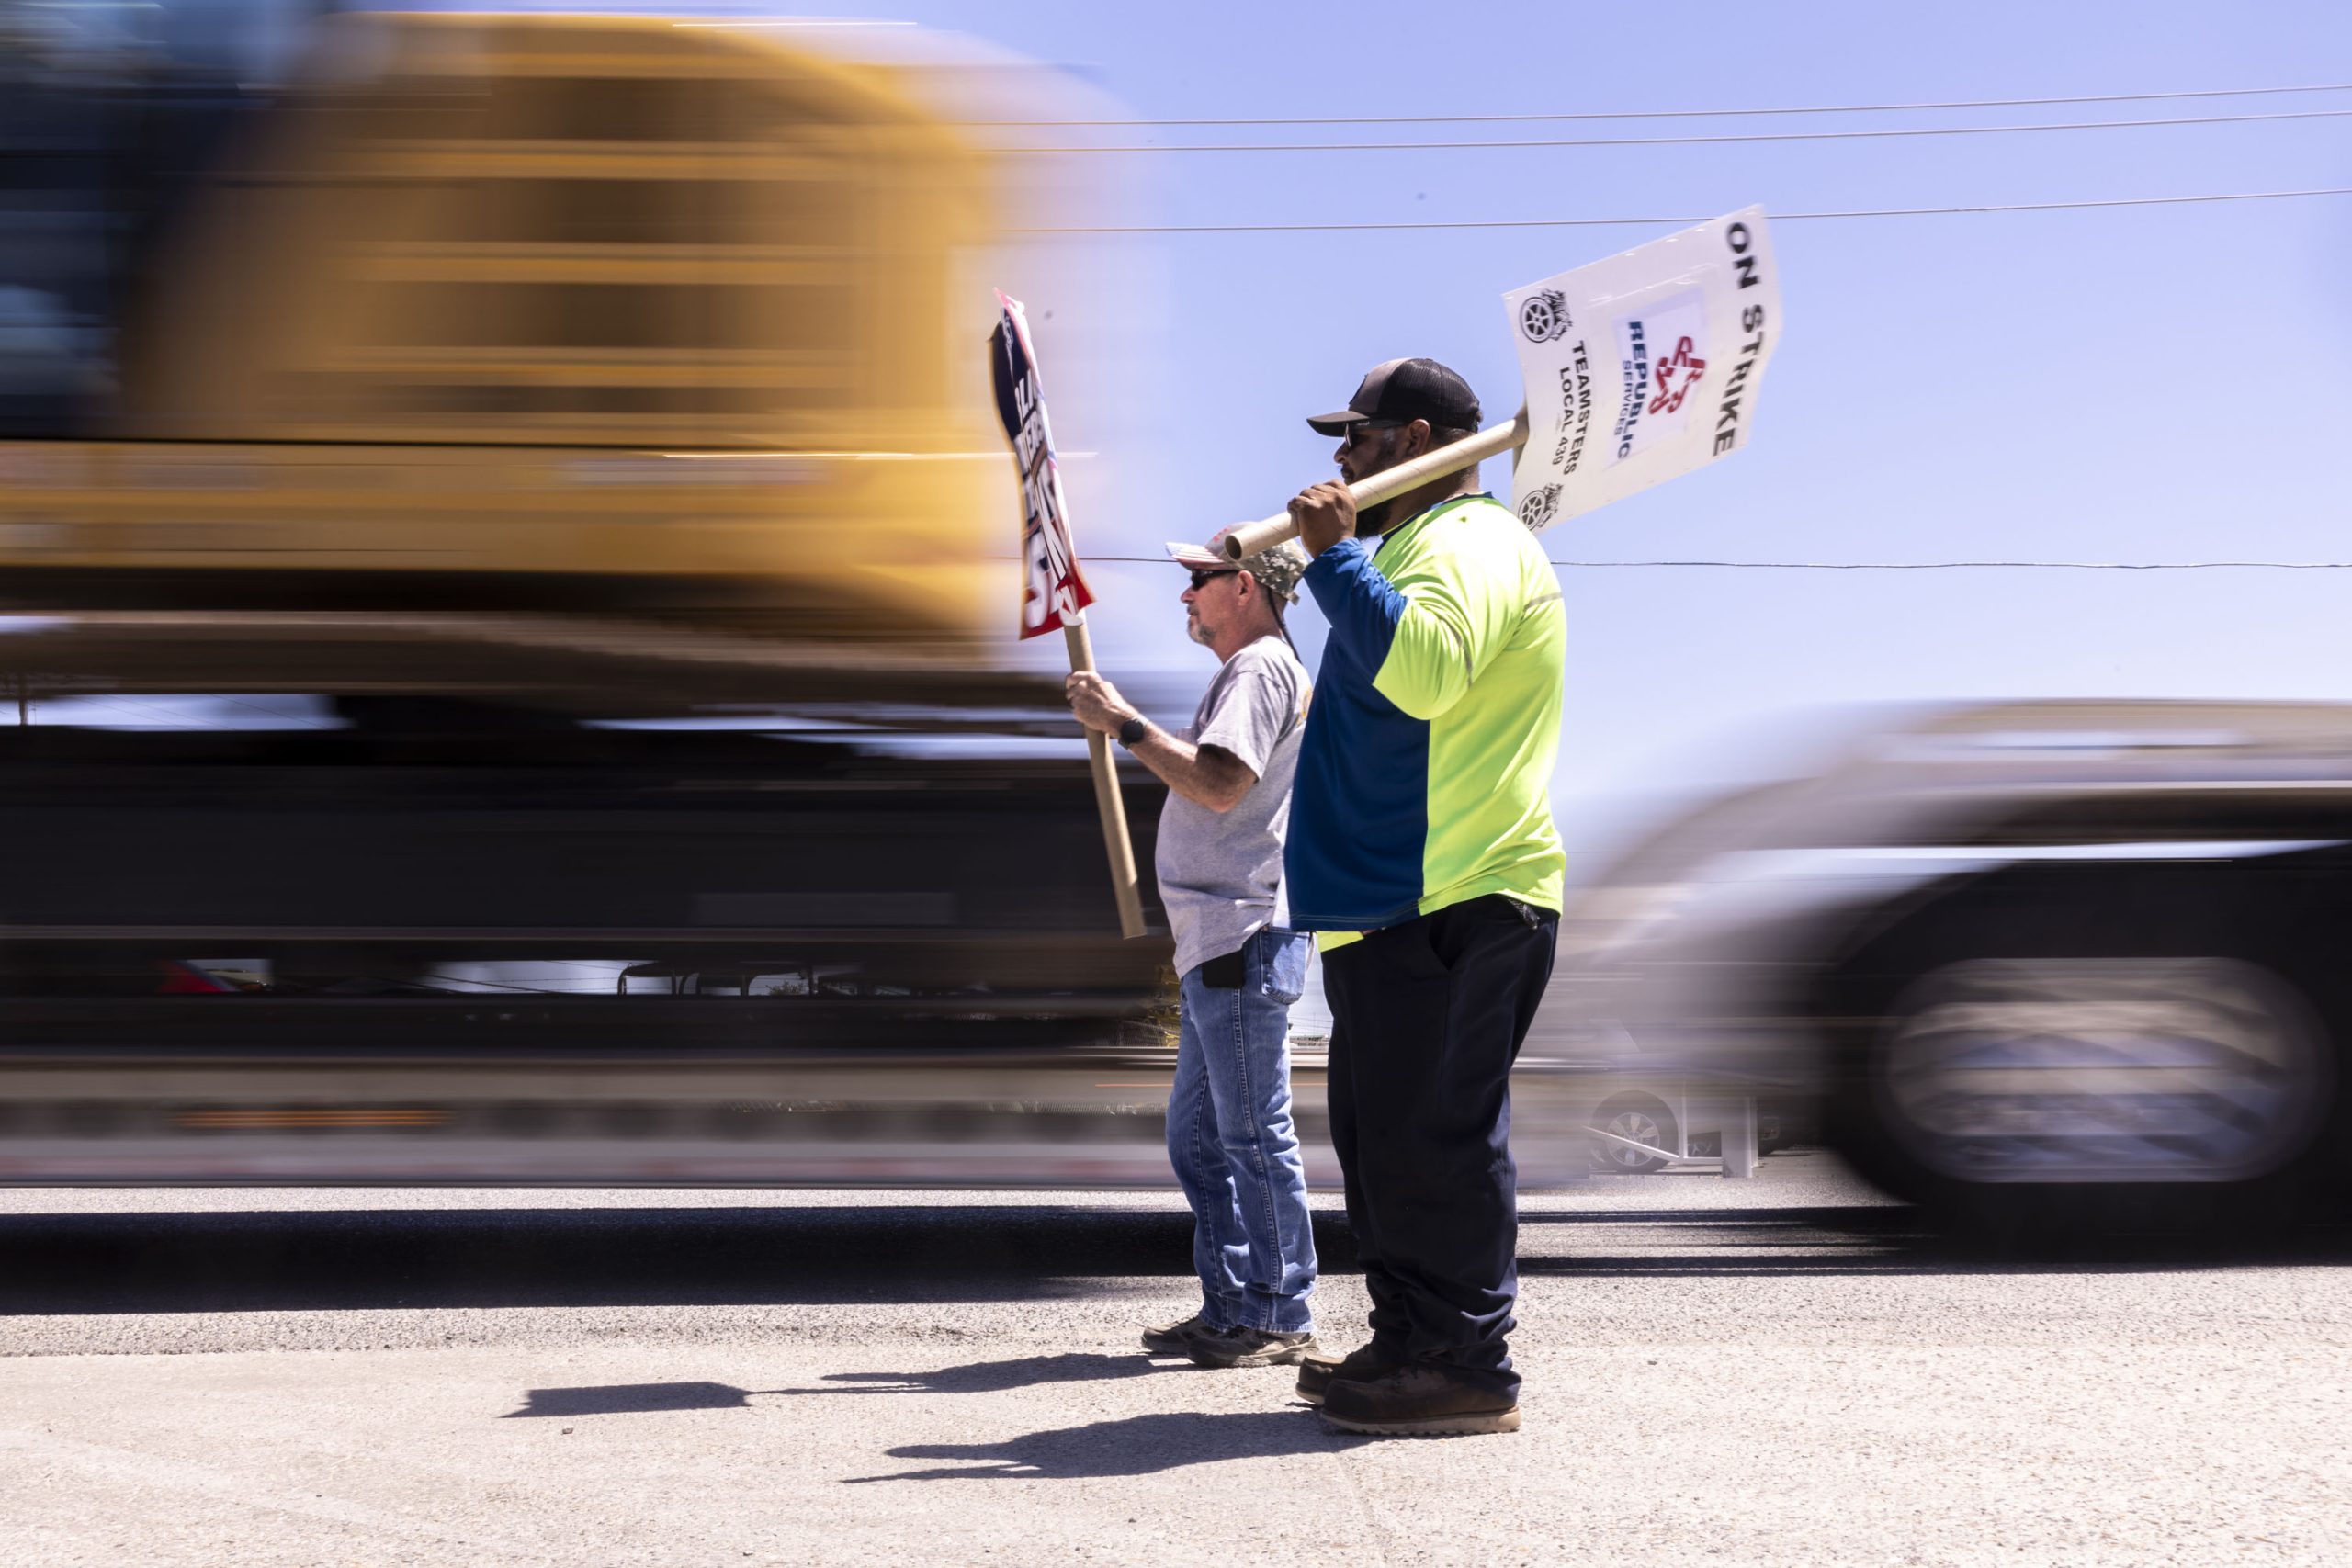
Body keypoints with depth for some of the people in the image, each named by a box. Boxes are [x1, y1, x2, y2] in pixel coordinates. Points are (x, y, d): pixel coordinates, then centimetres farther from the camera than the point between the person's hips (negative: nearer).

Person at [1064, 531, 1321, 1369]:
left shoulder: (1261, 666, -9)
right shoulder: (1251, 669, 24)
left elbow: (1222, 784, -22)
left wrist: (1125, 723, -18)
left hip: (1245, 938, -11)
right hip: (1218, 945, 11)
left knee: (1252, 1133, -7)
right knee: (1197, 1134, 14)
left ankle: (1279, 1317, -1)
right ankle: (1229, 1307, 19)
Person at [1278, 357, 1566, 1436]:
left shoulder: (1469, 542, -11)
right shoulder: (1421, 544, 25)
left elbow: (1426, 668, -31)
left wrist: (1336, 556, -24)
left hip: (1449, 905, -11)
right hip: (1397, 902, 11)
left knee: (1431, 1140, -10)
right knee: (1389, 1142, 14)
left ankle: (1466, 1368, -6)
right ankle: (1408, 1345, 22)